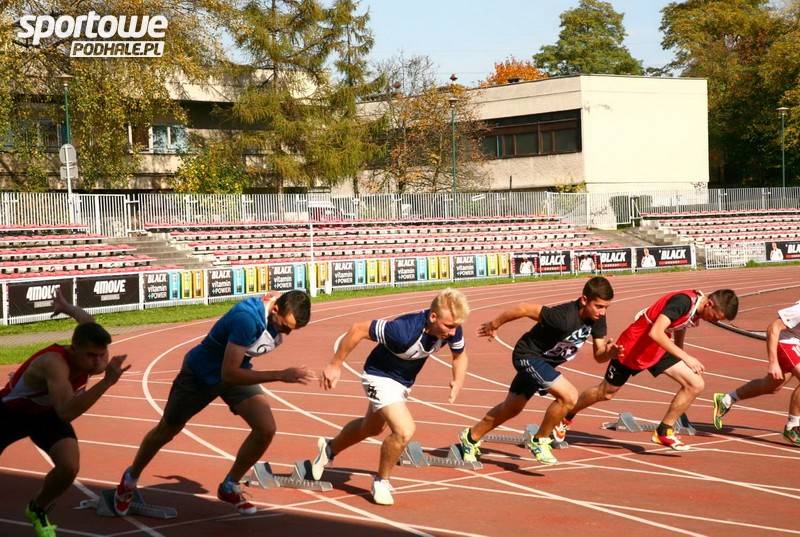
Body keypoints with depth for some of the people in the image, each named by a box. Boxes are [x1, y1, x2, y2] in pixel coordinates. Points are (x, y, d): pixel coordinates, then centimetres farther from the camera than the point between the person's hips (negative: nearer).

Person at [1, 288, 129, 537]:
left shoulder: (95, 356, -23)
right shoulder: (54, 363, -45)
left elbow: (88, 321, 2)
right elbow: (66, 413, -59)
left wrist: (66, 307, 23)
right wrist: (107, 381, -64)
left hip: (46, 412, 4)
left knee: (69, 467, -19)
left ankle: (38, 510, 12)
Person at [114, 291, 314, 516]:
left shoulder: (282, 309, -17)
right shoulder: (247, 318, -40)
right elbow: (229, 374, -42)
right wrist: (281, 375, -45)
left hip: (238, 369, 6)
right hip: (200, 373, -6)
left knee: (266, 429, -15)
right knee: (165, 432, 15)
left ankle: (229, 487, 8)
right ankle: (130, 480, 43)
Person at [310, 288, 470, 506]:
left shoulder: (452, 329, -23)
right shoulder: (404, 330, -41)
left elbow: (460, 355, -1)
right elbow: (358, 329, -30)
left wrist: (458, 382, -20)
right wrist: (335, 365, -22)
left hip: (405, 381, 7)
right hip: (380, 376, -7)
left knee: (372, 428, 28)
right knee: (404, 431, -25)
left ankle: (330, 448, 56)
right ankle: (381, 482, 2)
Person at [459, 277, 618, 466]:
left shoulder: (597, 318, -13)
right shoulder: (564, 317, -35)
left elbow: (598, 355, -7)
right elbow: (523, 308, -27)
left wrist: (609, 353, -31)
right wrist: (494, 324, -14)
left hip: (545, 361, 8)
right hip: (528, 356, -8)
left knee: (512, 408, 22)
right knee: (569, 395, -25)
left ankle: (471, 437, 42)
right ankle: (539, 442, -5)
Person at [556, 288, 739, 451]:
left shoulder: (696, 308, -5)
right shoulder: (683, 301, -31)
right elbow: (655, 333, -39)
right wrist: (685, 358, -38)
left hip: (659, 350, 7)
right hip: (633, 346, -7)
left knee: (695, 384, -9)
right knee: (605, 393, 11)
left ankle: (664, 431, 3)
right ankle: (566, 418, 38)